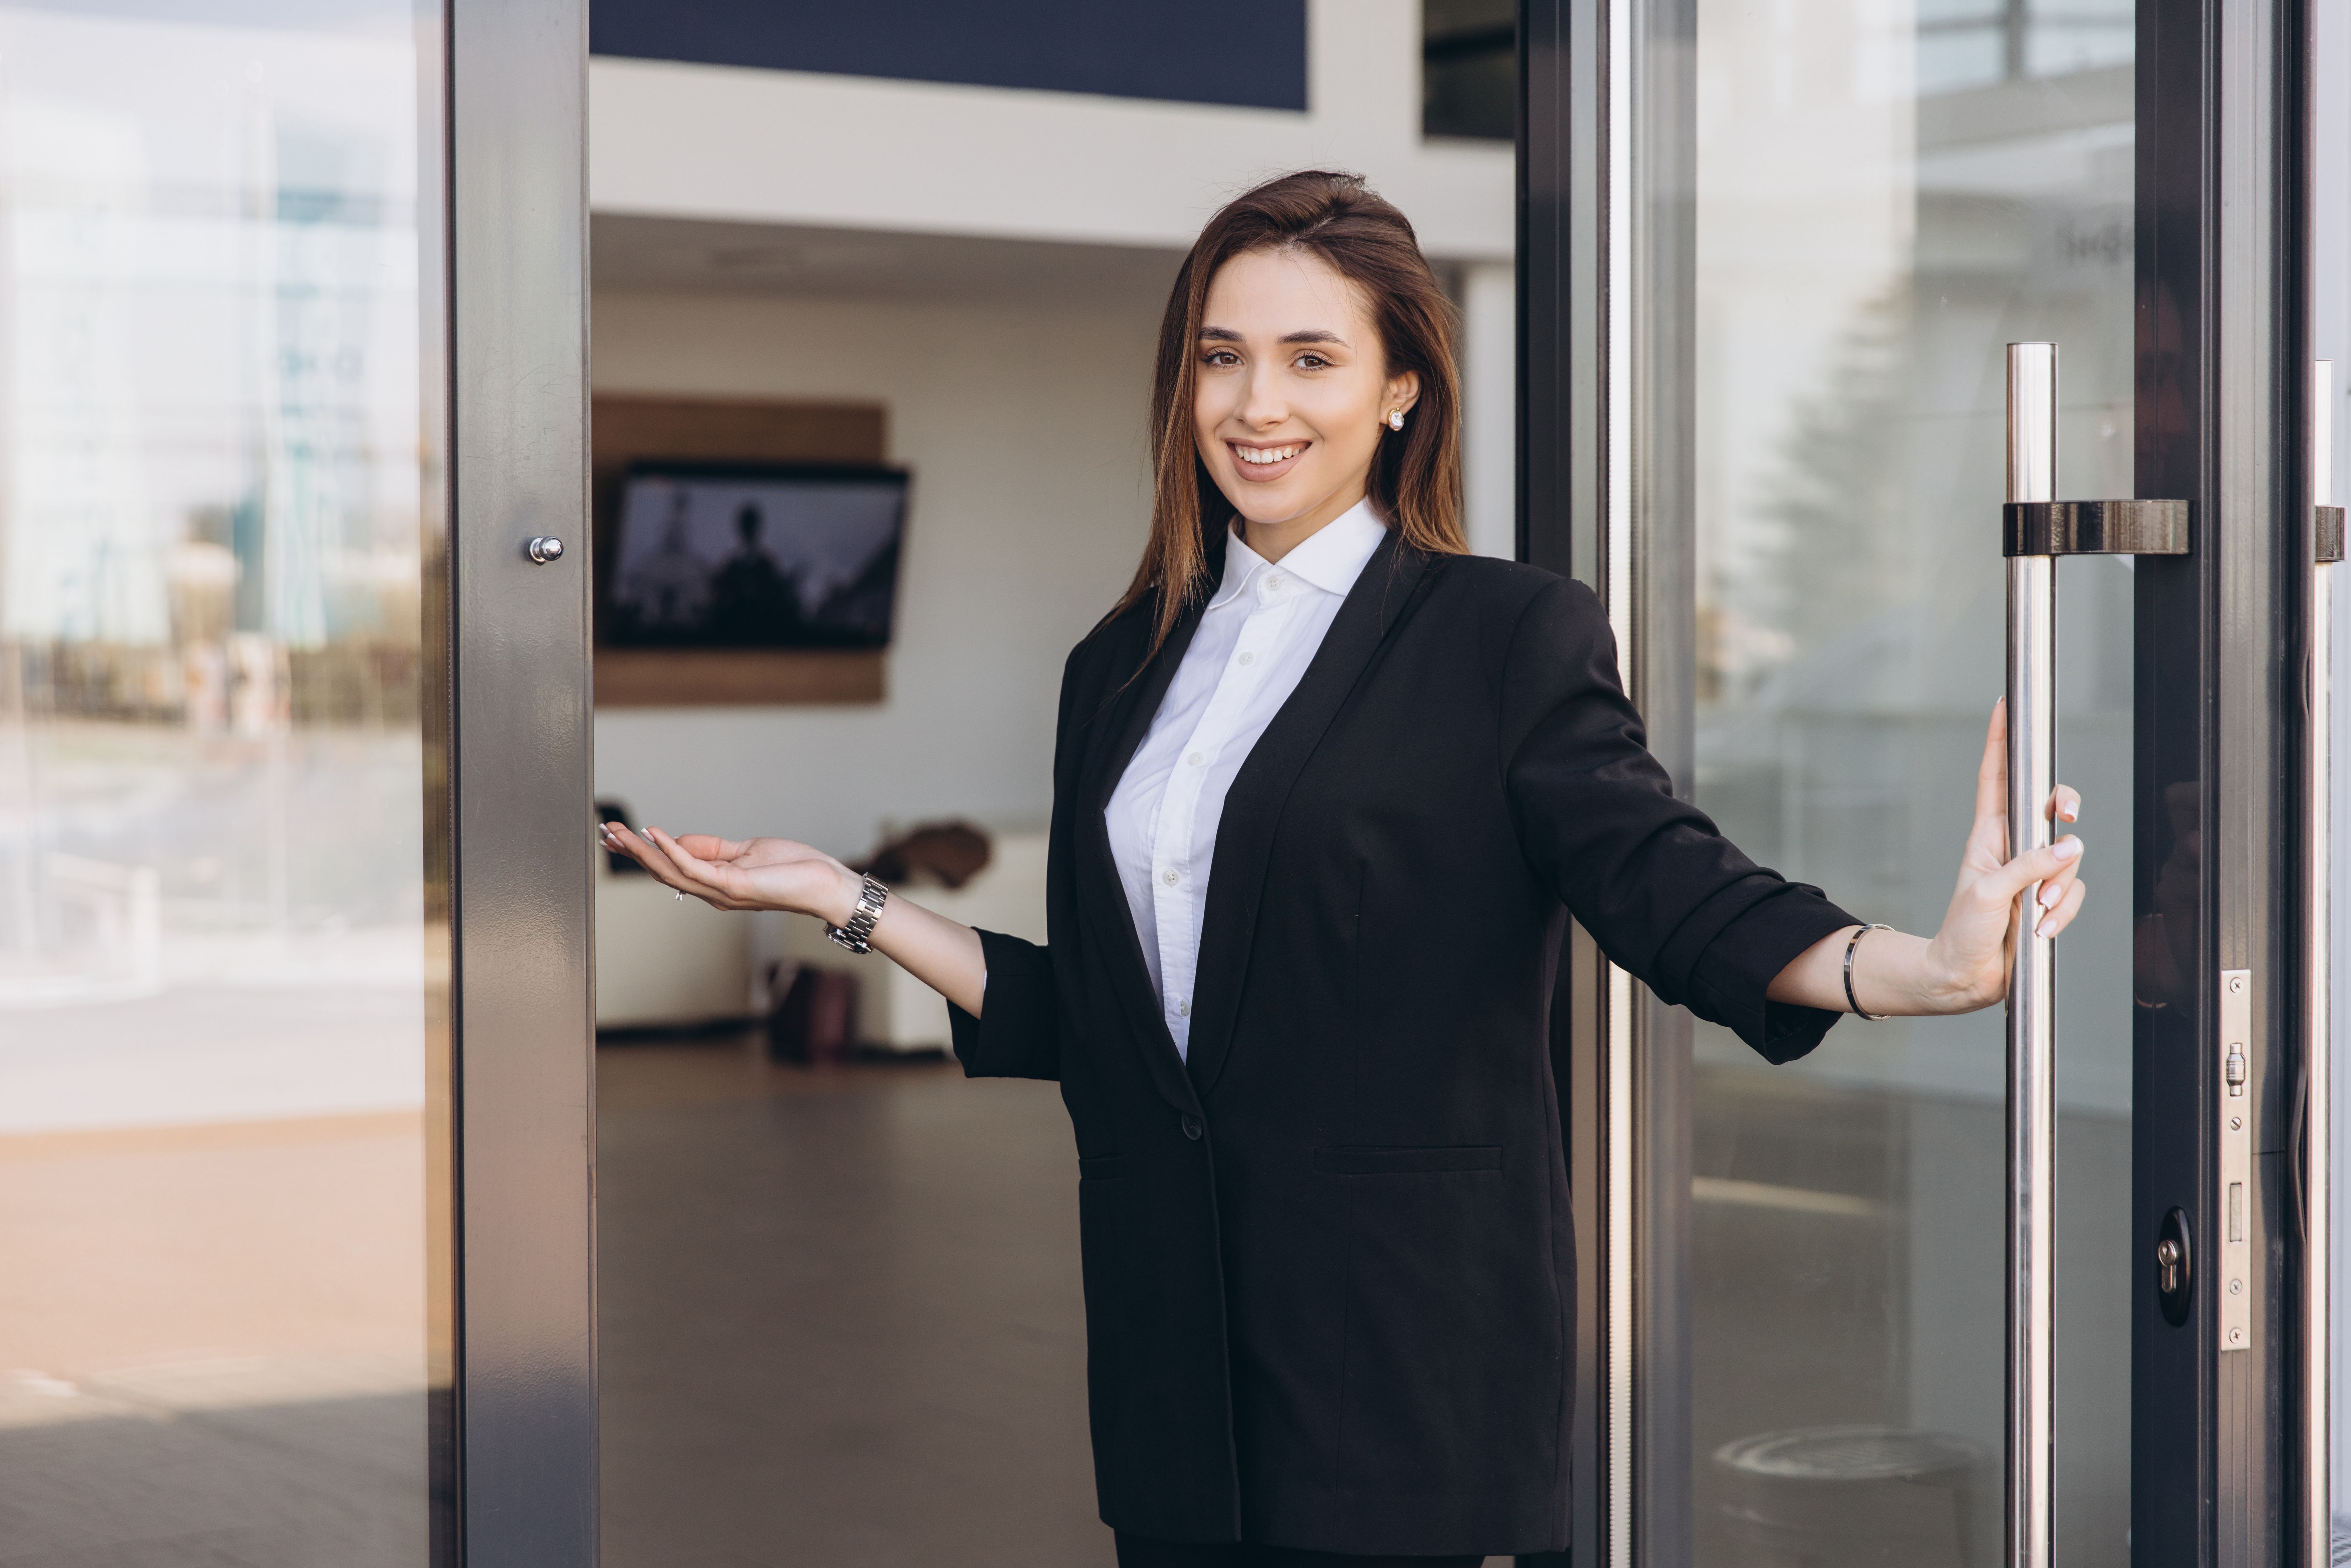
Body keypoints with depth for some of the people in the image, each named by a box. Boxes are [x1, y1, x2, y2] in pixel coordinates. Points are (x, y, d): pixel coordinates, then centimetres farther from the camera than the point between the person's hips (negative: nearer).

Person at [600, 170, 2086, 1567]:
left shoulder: (1511, 634, -3)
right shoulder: (1126, 667, 13)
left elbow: (1664, 881, -16)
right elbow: (1082, 1015, 14)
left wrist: (1924, 967, -33)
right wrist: (839, 894, 9)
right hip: (1177, 1348, 5)